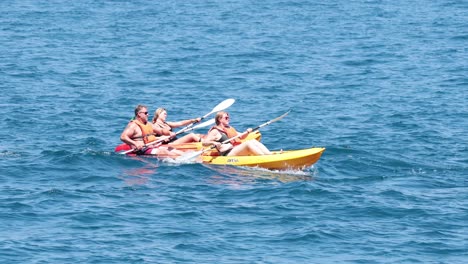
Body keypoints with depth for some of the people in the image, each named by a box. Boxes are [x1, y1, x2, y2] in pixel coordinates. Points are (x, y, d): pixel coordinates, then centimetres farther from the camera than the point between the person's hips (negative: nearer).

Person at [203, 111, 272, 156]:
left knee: (254, 141, -10)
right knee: (248, 143, -26)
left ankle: (270, 155, -25)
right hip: (228, 154, -8)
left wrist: (247, 132, 12)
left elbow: (241, 136, 32)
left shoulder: (230, 129, 26)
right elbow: (205, 142, -7)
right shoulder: (215, 131, 2)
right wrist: (214, 142, -26)